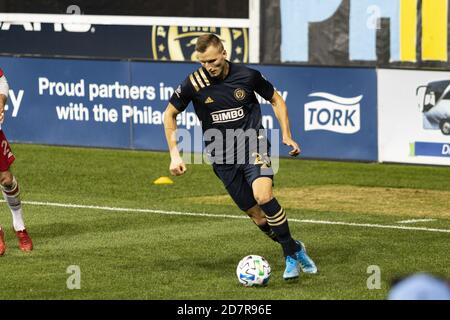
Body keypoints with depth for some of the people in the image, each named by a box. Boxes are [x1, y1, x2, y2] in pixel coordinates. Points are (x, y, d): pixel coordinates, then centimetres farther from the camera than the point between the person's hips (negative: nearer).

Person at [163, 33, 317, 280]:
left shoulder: (247, 75, -6)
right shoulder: (194, 84, -8)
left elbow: (276, 100, 12)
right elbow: (170, 114, 7)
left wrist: (287, 136, 4)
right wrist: (174, 155, 1)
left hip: (253, 145, -2)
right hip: (223, 157, 2)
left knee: (263, 197, -27)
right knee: (257, 216, -1)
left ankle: (291, 254, -12)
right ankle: (294, 250, 23)